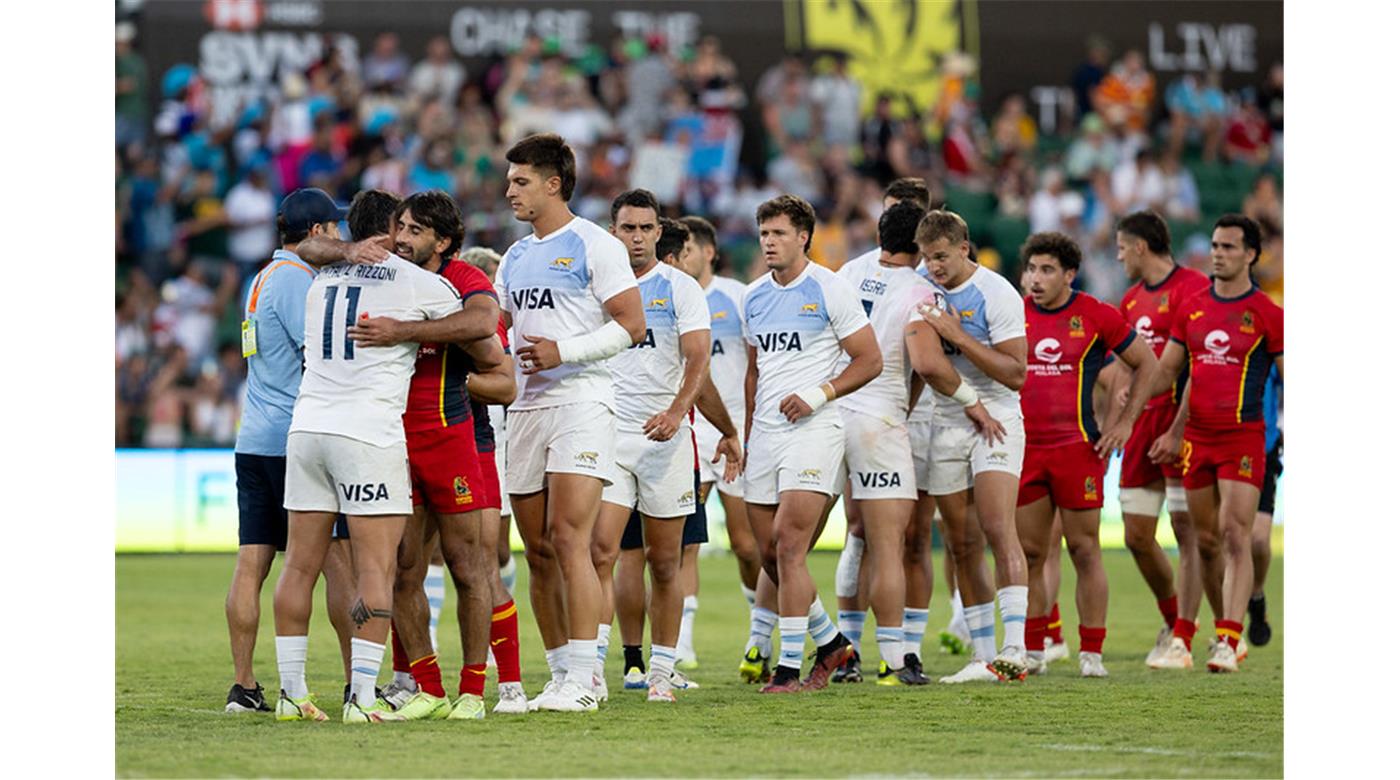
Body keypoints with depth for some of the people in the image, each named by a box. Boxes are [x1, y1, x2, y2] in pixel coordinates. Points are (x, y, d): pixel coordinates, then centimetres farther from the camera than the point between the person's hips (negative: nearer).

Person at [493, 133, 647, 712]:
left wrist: (563, 351, -16)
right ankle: (561, 675, 11)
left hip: (580, 401, -7)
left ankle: (581, 680, -16)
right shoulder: (516, 257, 19)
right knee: (538, 553, 5)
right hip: (526, 407, 7)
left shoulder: (593, 246, -3)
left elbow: (632, 325, -8)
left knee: (568, 540, -16)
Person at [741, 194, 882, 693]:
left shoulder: (828, 290, -5)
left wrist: (819, 395, -16)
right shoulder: (753, 296, 13)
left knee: (788, 544, -16)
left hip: (811, 430, -7)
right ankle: (830, 641, 25)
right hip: (764, 434, 7)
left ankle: (790, 667, -13)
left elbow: (869, 361, -5)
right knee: (769, 553, 6)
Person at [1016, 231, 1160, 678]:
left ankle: (1091, 653, 4)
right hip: (1024, 450, 3)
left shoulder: (1097, 317, -1)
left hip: (1077, 448, -3)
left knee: (1084, 551, -1)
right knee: (1028, 554, 5)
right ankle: (1031, 652, 13)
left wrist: (1125, 422, 3)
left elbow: (1147, 363, 9)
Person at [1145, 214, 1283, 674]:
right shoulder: (1191, 309, 9)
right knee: (1206, 541, 10)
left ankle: (1227, 642, -18)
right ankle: (1228, 625, 23)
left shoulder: (1267, 315, -4)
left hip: (1243, 438, -5)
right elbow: (1167, 371, 15)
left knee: (1235, 536, -13)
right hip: (1197, 437, 5)